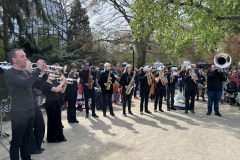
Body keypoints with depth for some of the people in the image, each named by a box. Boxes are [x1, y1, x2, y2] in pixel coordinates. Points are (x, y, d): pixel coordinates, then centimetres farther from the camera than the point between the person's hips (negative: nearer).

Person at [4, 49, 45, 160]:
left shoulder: (25, 72, 10)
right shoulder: (10, 73, -14)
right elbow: (25, 83, -30)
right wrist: (38, 69, -24)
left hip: (30, 111, 8)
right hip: (19, 113, -8)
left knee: (27, 139, 18)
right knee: (16, 141, 5)